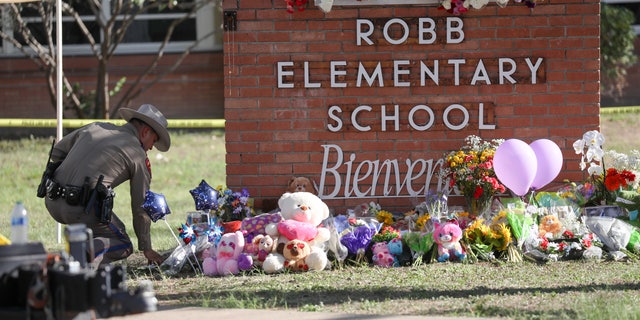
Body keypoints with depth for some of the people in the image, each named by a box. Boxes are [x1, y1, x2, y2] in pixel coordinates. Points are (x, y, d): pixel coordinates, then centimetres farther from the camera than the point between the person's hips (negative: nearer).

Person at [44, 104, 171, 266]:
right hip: (82, 208, -7)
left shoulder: (94, 128, 20)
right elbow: (141, 207, 13)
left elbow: (55, 152, 27)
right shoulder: (138, 155, 6)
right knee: (124, 246, 9)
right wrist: (146, 248, 23)